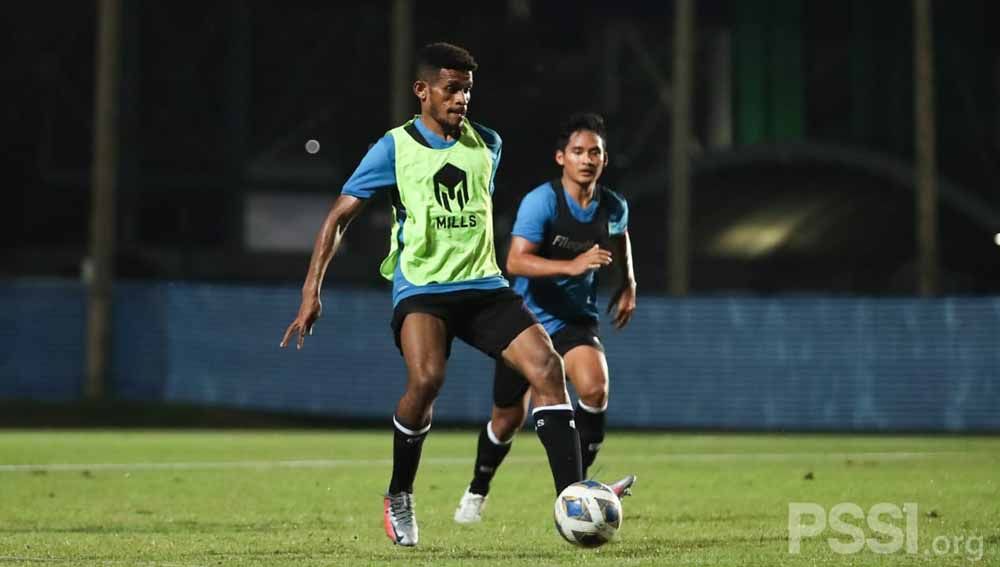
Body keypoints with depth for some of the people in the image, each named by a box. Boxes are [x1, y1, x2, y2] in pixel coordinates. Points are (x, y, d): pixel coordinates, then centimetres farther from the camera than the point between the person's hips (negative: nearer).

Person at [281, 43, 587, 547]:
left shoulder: (487, 144, 10)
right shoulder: (394, 148, -2)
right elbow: (338, 216, 0)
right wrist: (312, 292, -7)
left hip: (483, 286, 4)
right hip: (421, 290, -4)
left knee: (546, 365, -17)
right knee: (426, 378, -30)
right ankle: (398, 498, -5)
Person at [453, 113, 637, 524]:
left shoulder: (613, 207, -4)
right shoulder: (541, 201, -20)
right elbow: (515, 261, -32)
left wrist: (627, 285, 13)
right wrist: (572, 265, -42)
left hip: (577, 320, 3)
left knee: (595, 387, -27)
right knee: (508, 419, 9)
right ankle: (477, 493, 35)